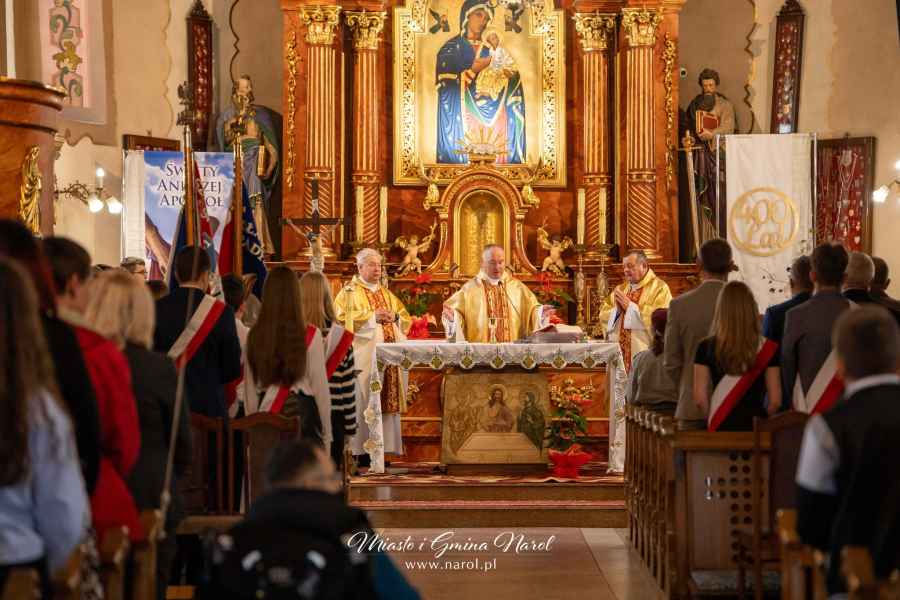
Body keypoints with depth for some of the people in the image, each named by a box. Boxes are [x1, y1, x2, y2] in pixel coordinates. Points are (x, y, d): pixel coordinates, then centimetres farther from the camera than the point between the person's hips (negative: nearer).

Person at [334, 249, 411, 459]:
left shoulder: (387, 294, 21)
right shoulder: (349, 292, 5)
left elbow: (406, 319, 20)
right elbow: (341, 318, -9)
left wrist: (394, 317, -2)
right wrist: (372, 317, -14)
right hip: (364, 355, -5)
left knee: (389, 400, 0)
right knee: (362, 400, -10)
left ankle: (384, 447, 2)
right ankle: (359, 448, -9)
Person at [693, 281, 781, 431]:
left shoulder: (706, 348, -2)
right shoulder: (767, 349, -2)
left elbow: (700, 399, -3)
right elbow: (775, 401, -1)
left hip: (721, 429, 0)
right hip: (755, 428, 0)